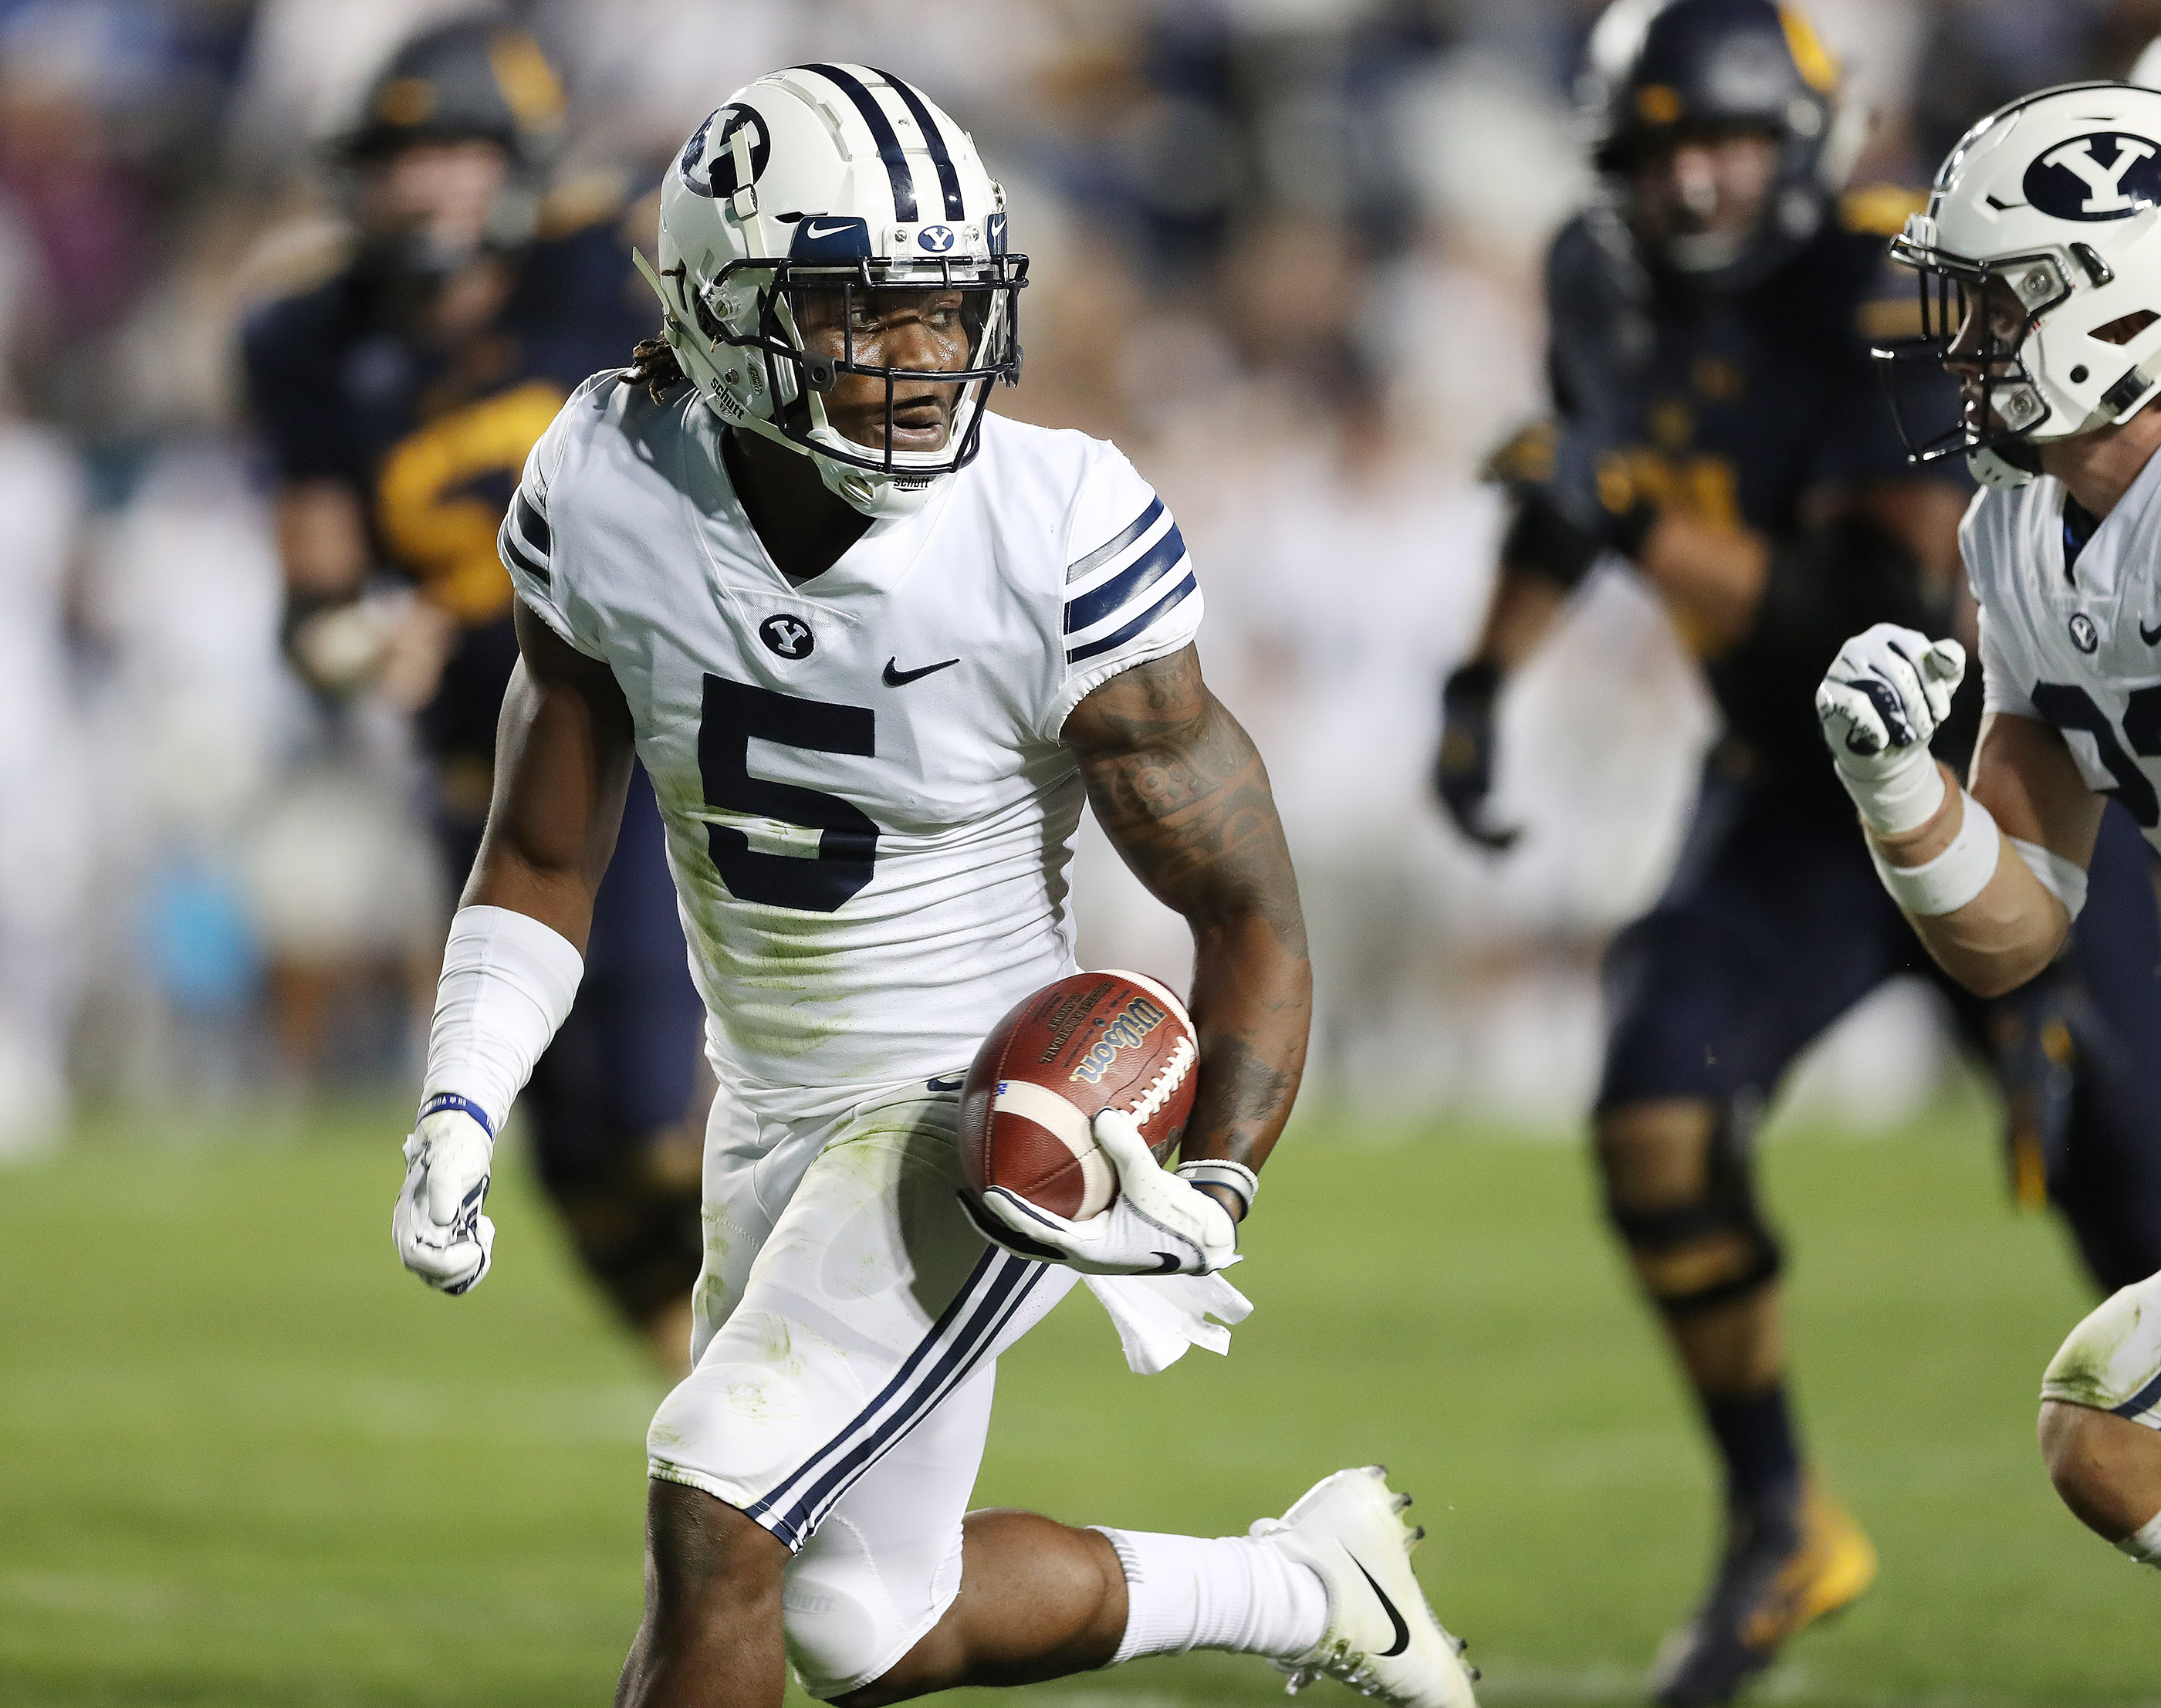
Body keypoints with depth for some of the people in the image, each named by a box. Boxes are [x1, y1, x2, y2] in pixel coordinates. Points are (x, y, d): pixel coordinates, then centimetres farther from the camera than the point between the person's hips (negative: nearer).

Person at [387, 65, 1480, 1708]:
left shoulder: (1058, 542, -22)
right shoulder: (607, 498, -11)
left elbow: (1248, 911, -13)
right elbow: (543, 863, 2)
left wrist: (1217, 1186, -28)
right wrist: (457, 1119, -13)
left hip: (983, 1116, -6)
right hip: (775, 1117, 6)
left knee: (711, 1509, -20)